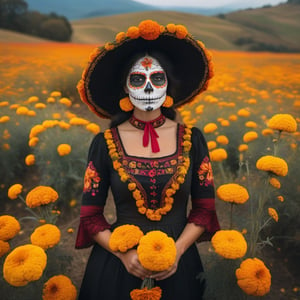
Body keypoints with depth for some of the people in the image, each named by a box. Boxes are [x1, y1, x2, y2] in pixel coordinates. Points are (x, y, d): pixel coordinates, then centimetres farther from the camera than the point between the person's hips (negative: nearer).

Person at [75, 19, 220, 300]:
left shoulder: (192, 139, -6)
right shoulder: (104, 143, -8)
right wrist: (124, 254, -16)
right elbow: (90, 215, -4)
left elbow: (204, 207, -1)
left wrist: (177, 250, -13)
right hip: (118, 262, -1)